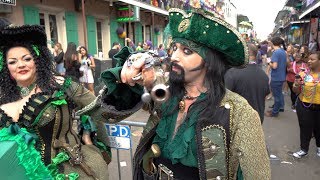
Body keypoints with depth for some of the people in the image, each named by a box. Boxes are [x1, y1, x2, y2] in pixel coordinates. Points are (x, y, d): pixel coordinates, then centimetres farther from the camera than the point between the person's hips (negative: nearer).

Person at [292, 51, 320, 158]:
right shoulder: (303, 73, -5)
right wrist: (296, 85, -20)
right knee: (305, 129, 8)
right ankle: (304, 149, 27)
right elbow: (296, 92, -1)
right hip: (304, 106, 0)